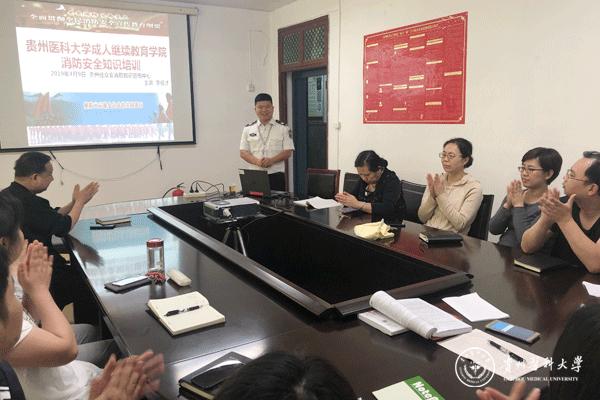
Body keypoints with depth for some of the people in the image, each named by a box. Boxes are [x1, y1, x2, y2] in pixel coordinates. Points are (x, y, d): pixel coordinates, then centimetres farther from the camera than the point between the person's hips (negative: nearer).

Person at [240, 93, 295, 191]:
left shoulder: (283, 128, 5)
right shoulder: (248, 129, 10)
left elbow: (288, 152, 1)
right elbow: (243, 152, 7)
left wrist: (272, 160, -15)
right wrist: (257, 161, -12)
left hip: (276, 174, -1)